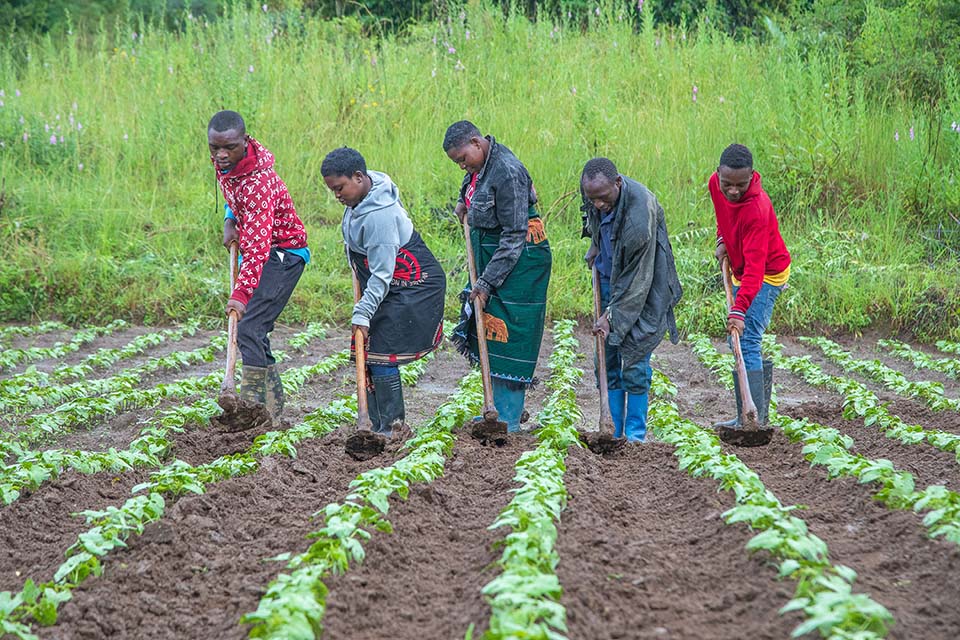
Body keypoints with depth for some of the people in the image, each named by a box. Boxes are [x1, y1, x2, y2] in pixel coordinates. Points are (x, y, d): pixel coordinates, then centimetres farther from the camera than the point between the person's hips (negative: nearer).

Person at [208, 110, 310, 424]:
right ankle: (273, 410, 19)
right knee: (252, 332, 11)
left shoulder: (259, 182, -31)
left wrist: (241, 293, -47)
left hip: (282, 253, -10)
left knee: (250, 329, -21)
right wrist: (230, 220, 3)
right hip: (256, 250, 10)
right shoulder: (222, 162, -5)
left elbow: (257, 246, -38)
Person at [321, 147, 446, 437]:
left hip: (412, 288, -10)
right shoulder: (360, 196, 2)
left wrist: (362, 313, -29)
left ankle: (391, 427, -5)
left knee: (381, 354, -13)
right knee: (368, 356, 6)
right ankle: (381, 427, 11)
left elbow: (382, 274, -28)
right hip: (390, 288, 10)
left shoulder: (379, 215, -28)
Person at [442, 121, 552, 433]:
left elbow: (514, 237, -24)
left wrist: (487, 283, -23)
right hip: (491, 258, 10)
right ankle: (495, 412, 17)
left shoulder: (507, 173, -24)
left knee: (510, 339, -7)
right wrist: (463, 200, 17)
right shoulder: (482, 161, 5)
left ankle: (509, 422, -2)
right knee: (487, 335, 10)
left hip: (519, 264, -10)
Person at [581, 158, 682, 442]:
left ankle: (636, 433, 3)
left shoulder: (639, 214, -32)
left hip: (641, 291, -7)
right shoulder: (594, 191, -11)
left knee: (634, 362, -8)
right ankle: (613, 431, 11)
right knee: (608, 360, 5)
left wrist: (613, 316, -21)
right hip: (608, 281, 7)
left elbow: (636, 279, -24)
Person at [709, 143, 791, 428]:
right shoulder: (715, 183, -10)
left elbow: (754, 268, -39)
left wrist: (739, 310, -48)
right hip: (740, 271, 9)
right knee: (737, 344, 13)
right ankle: (746, 416, 21)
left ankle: (755, 419, -20)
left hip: (767, 275, -9)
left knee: (746, 342, -18)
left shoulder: (757, 209, -33)